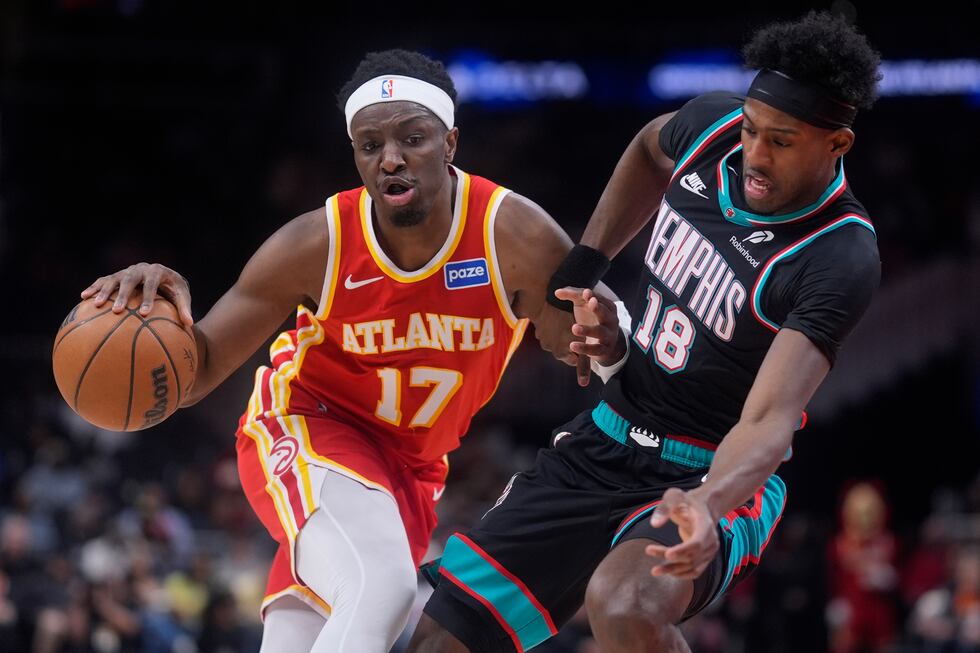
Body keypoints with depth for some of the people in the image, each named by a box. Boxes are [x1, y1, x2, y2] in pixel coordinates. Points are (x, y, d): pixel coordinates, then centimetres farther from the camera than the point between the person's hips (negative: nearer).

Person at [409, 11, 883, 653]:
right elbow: (650, 149, 21)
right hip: (599, 448, 6)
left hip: (715, 478, -6)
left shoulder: (841, 259, -24)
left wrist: (708, 505, -51)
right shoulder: (714, 125, -5)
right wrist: (583, 268, 13)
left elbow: (769, 421, -32)